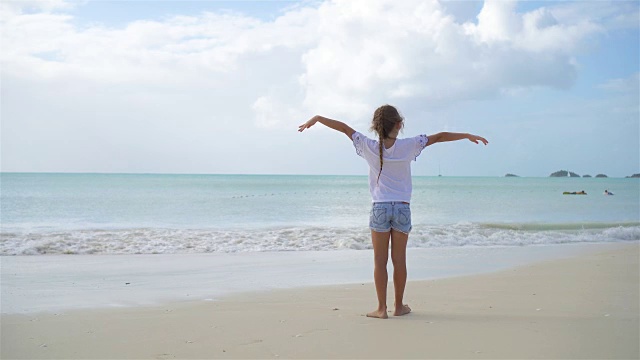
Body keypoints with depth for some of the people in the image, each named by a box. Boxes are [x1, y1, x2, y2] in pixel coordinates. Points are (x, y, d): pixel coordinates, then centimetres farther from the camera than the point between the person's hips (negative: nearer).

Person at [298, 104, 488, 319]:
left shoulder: (370, 147, -3)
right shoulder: (408, 146, -4)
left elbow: (344, 128, 3)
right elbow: (439, 137, 3)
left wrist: (317, 119, 14)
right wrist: (468, 136, 14)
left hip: (379, 208, 0)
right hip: (402, 208, 0)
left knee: (380, 260, 3)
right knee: (399, 259, 8)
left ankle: (382, 308, 5)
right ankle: (399, 306, 16)